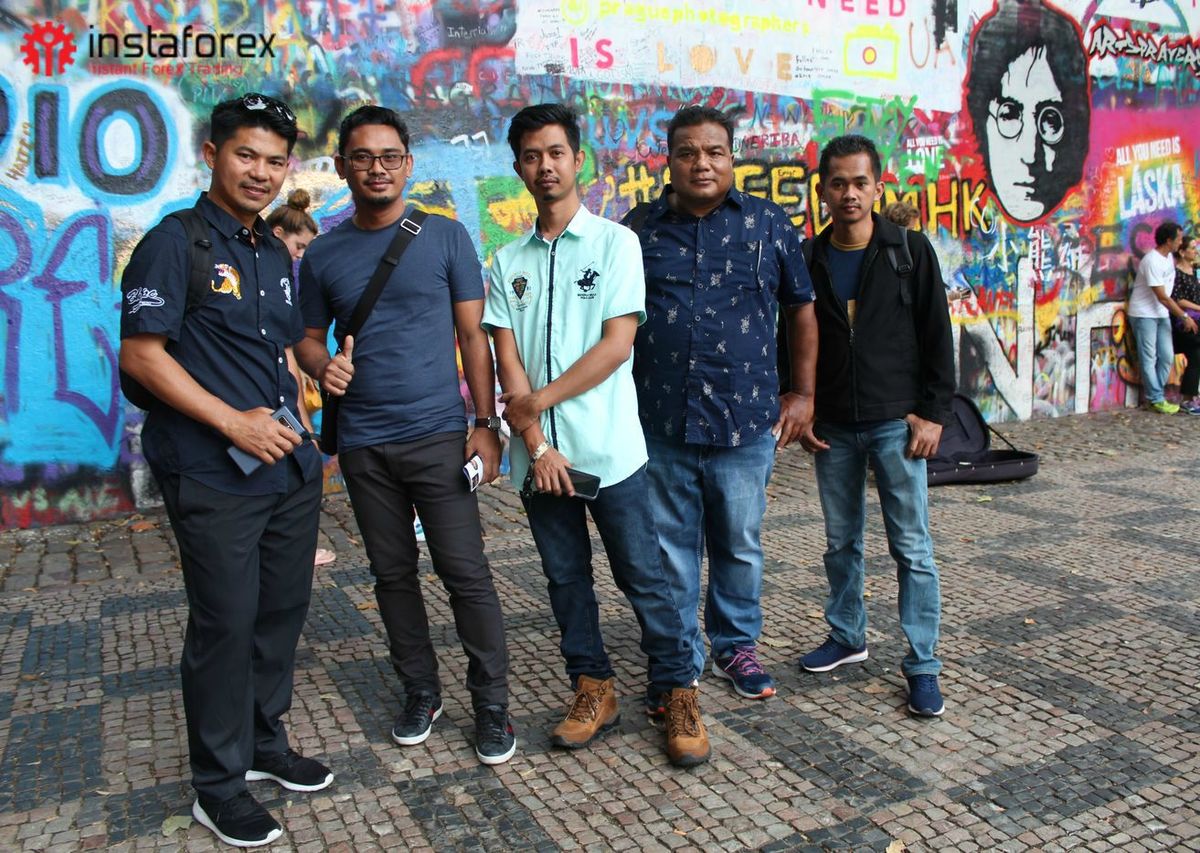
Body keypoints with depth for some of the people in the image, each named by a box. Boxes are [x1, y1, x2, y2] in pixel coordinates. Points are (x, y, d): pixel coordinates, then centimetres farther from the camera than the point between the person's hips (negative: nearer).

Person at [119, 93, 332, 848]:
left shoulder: (276, 253, 14)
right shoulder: (175, 243, -8)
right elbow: (141, 354, -13)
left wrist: (298, 419, 8)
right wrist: (233, 423, -18)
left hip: (291, 468, 7)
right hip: (215, 478, -7)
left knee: (284, 610, 15)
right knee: (226, 624, 2)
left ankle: (265, 743, 35)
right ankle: (219, 784, 21)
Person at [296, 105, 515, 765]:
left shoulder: (445, 237, 0)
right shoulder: (322, 255, 7)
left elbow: (473, 335, 0)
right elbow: (309, 338, 14)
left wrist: (486, 424, -5)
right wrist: (323, 365, -11)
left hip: (439, 436, -3)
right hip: (363, 445, 3)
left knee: (466, 574, -3)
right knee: (393, 573, 13)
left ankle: (491, 704, 13)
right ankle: (420, 690, 30)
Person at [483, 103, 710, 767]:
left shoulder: (615, 242, 0)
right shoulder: (508, 262, 10)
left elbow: (618, 342, -9)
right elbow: (507, 361, 2)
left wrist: (541, 399, -11)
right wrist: (536, 443, -9)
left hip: (608, 449, -3)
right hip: (538, 455, 4)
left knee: (643, 577, 2)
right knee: (565, 577, 12)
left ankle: (678, 694, 16)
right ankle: (593, 689, 27)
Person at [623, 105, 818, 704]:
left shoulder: (769, 225, 4)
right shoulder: (639, 229, 5)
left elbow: (801, 310, 10)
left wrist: (802, 393, 6)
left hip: (746, 424, 0)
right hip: (660, 424, 0)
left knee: (740, 546, 14)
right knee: (670, 548, 10)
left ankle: (737, 646, 35)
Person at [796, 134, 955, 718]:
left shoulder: (910, 250, -2)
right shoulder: (808, 259, 4)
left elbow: (937, 336, -1)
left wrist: (933, 412, -6)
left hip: (897, 423, -3)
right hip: (832, 428, 3)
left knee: (912, 548, 0)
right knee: (841, 542, 14)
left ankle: (922, 665, 10)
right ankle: (847, 637, 31)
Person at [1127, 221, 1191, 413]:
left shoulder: (1168, 257, 7)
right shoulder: (1152, 262, -21)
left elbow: (1167, 294, 13)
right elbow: (1162, 297, -20)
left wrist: (1181, 315, 9)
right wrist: (1184, 316, -15)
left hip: (1162, 314, 9)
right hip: (1144, 315, -9)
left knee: (1167, 357, 7)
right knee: (1149, 359, -2)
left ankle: (1155, 395, 15)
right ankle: (1157, 399, 4)